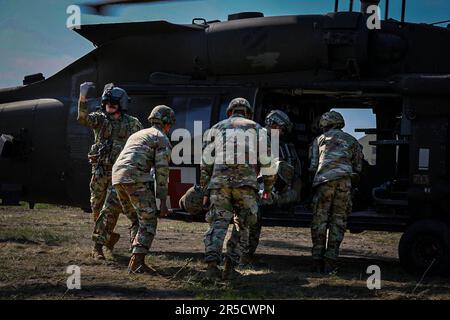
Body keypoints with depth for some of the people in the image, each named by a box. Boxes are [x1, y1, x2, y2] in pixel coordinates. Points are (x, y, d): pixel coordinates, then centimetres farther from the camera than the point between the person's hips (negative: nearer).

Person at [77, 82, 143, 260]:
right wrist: (82, 96, -32)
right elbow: (83, 118, -18)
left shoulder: (132, 123, 2)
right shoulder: (99, 119, 3)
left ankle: (98, 245, -8)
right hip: (100, 172, 3)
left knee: (110, 209, -12)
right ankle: (109, 237, 32)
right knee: (97, 209, 10)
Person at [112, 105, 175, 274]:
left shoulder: (137, 135, 33)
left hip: (118, 177, 8)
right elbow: (161, 171, -2)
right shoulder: (163, 139, 7)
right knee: (148, 222, -3)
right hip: (136, 179, -8)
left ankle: (137, 259, 14)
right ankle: (137, 263, -13)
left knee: (138, 220, 18)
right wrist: (163, 202, -1)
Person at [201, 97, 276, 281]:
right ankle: (230, 268, 2)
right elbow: (266, 161, 10)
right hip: (246, 182, -1)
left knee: (218, 224, 2)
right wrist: (268, 186, 22)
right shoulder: (256, 129, 17)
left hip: (220, 181, 1)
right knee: (241, 226, 11)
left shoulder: (216, 128, 21)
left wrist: (205, 192, 19)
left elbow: (206, 163, 15)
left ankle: (212, 264, -19)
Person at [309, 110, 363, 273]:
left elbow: (313, 165, 14)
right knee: (338, 221, 4)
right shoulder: (352, 141, 24)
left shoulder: (320, 139, 20)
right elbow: (358, 167, 21)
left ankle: (317, 261, 1)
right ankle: (330, 262, -1)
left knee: (319, 221, 3)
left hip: (324, 180, -1)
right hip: (344, 181, 1)